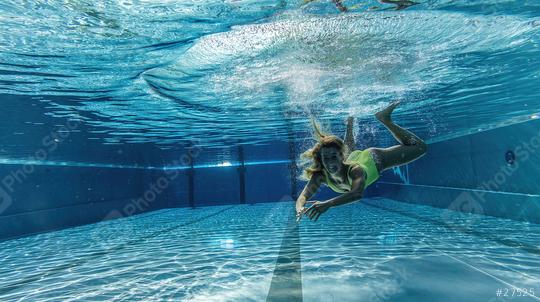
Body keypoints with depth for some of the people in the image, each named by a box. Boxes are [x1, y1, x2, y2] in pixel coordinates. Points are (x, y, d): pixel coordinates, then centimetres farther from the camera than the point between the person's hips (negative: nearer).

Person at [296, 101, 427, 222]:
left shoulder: (355, 170, -48)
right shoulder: (320, 176, -39)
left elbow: (357, 193, -64)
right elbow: (303, 197, -45)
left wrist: (327, 204, -76)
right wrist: (300, 209, -68)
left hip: (373, 160, -3)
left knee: (420, 148, 9)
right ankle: (349, 124, 54)